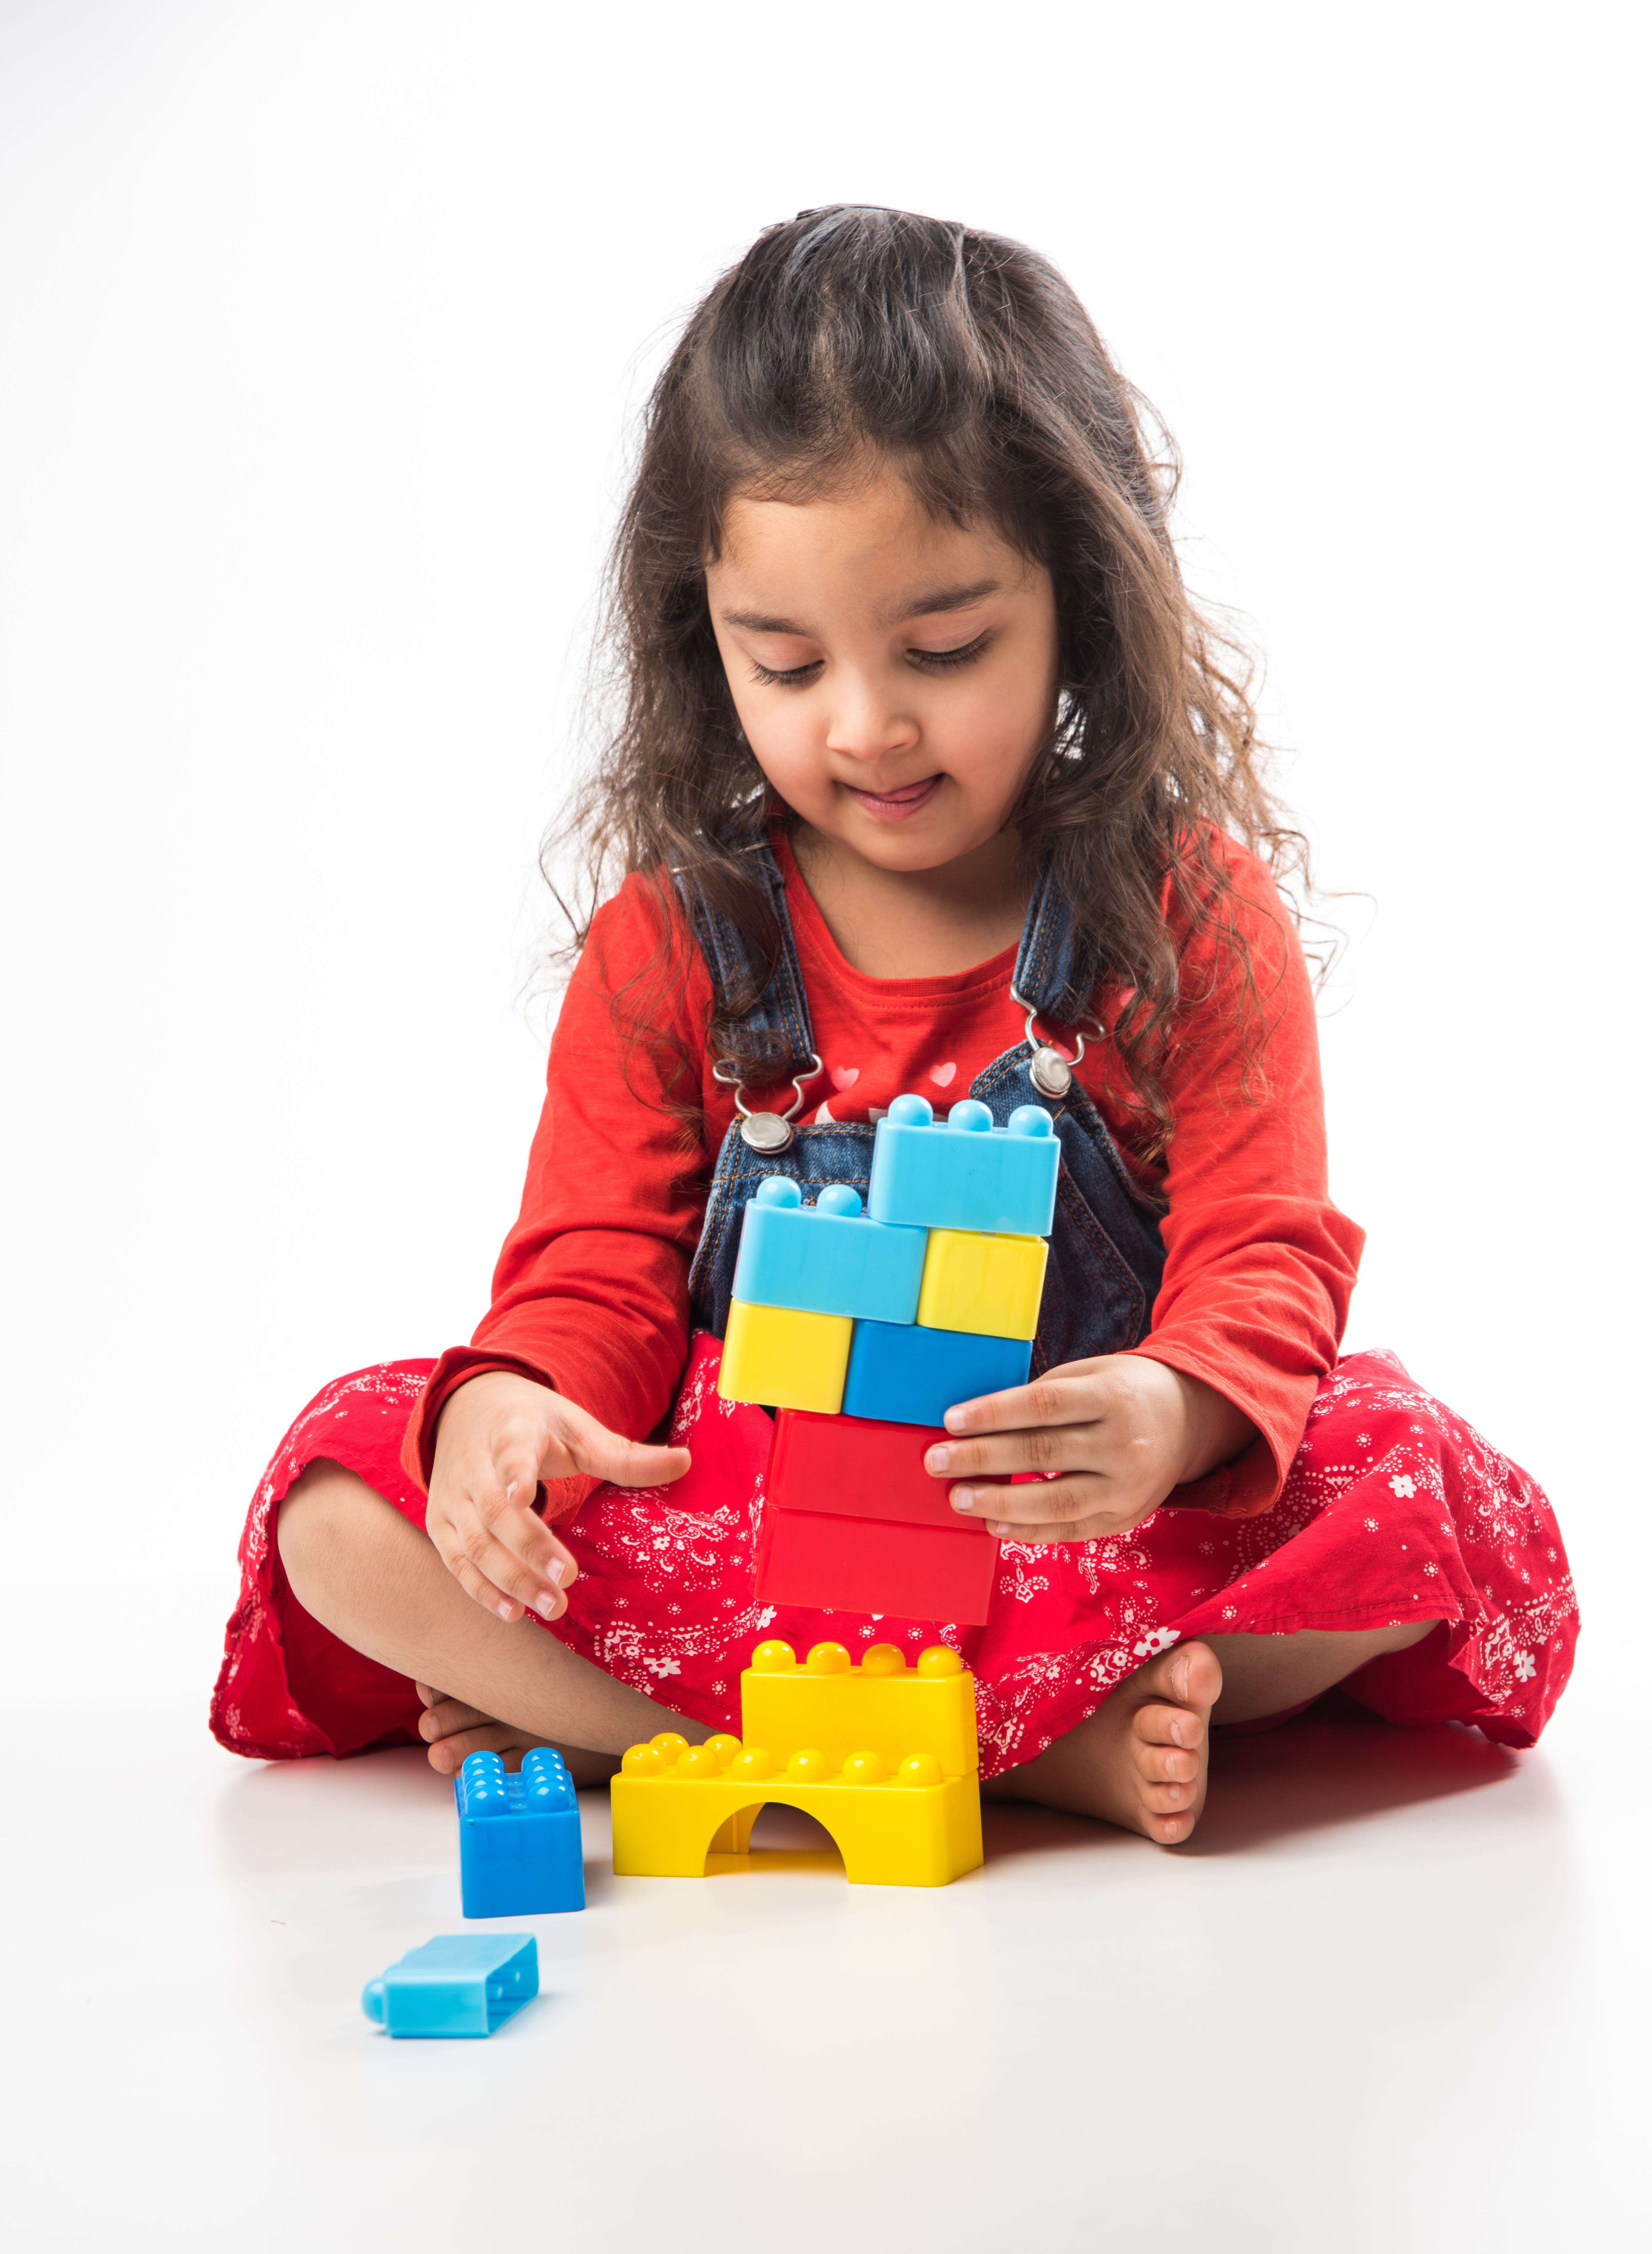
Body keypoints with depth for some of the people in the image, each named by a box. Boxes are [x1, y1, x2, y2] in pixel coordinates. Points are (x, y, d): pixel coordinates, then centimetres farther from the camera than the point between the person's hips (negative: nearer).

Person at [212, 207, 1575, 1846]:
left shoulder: (1191, 908, -4)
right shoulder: (671, 935, 1)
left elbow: (1265, 1261, -10)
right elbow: (596, 1272, 1)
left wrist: (1174, 1417, -35)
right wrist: (510, 1402, -25)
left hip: (1077, 1519, -1)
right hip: (744, 1507, 1)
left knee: (1425, 1496, -29)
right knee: (346, 1503, -22)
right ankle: (1046, 1747, -28)